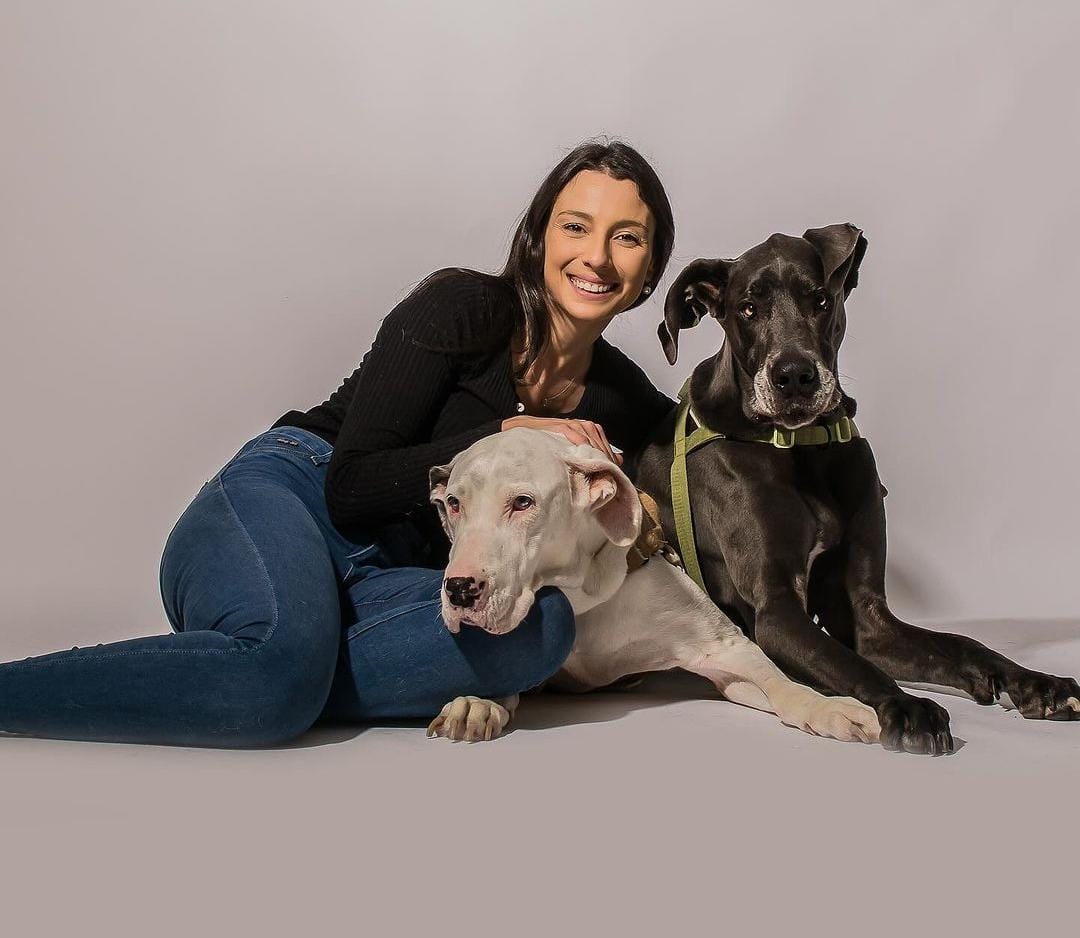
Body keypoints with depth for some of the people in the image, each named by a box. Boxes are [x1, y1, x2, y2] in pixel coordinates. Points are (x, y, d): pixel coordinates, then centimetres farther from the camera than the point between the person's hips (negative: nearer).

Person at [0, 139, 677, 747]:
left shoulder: (622, 398, 10)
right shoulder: (463, 307, -6)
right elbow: (351, 487, -11)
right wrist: (505, 435, -15)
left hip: (391, 576, 5)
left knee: (544, 623, -30)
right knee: (279, 659, -39)